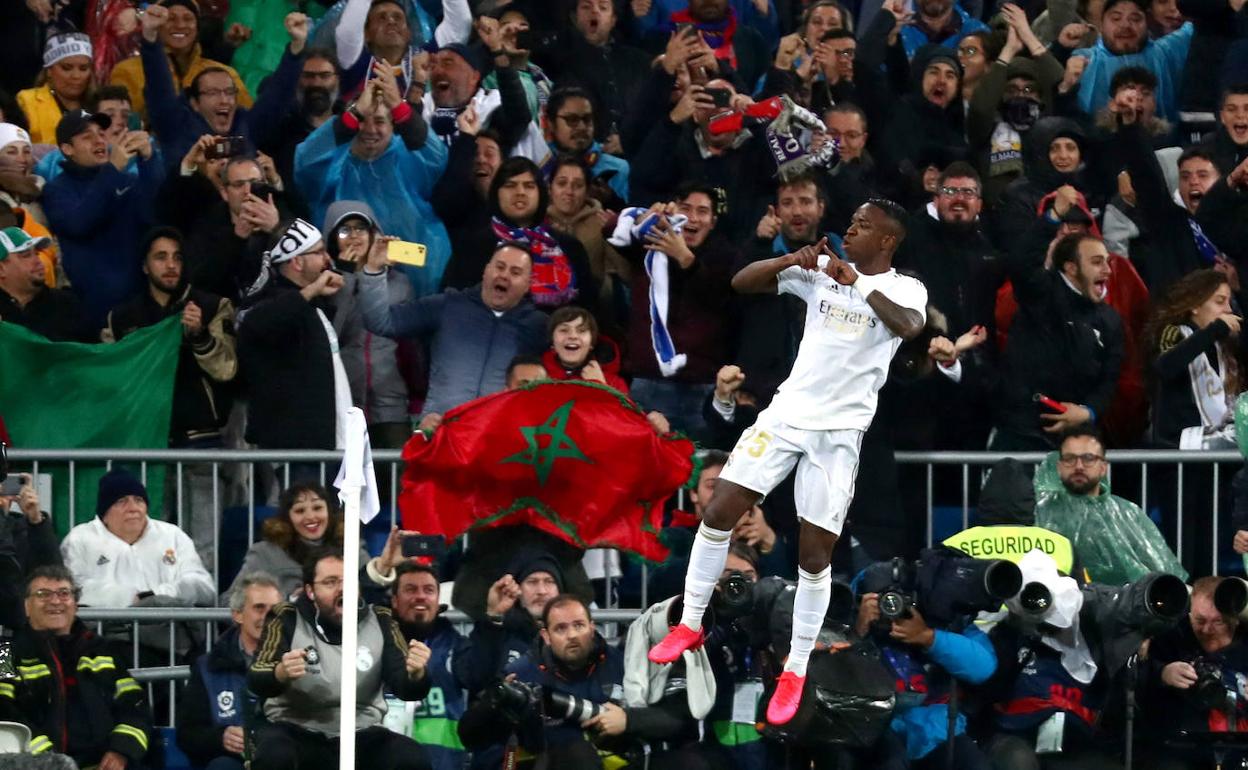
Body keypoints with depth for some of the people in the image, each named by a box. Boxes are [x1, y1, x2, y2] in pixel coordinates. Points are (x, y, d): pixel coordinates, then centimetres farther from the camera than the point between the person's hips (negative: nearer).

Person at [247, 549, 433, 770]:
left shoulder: (379, 621, 2)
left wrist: (415, 674, -28)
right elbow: (257, 681, -16)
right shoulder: (287, 620, -5)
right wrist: (281, 673, -41)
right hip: (295, 730, -2)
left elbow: (406, 688, -3)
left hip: (360, 734, 2)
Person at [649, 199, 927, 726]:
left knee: (815, 553, -4)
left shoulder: (904, 290, -4)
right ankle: (690, 626, 13)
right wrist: (790, 260, -16)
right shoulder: (819, 270, 6)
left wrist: (859, 282, -34)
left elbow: (909, 326, -28)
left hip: (839, 430, -3)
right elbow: (742, 282, 2)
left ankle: (796, 670, 8)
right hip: (786, 412, 4)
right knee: (719, 512, -3)